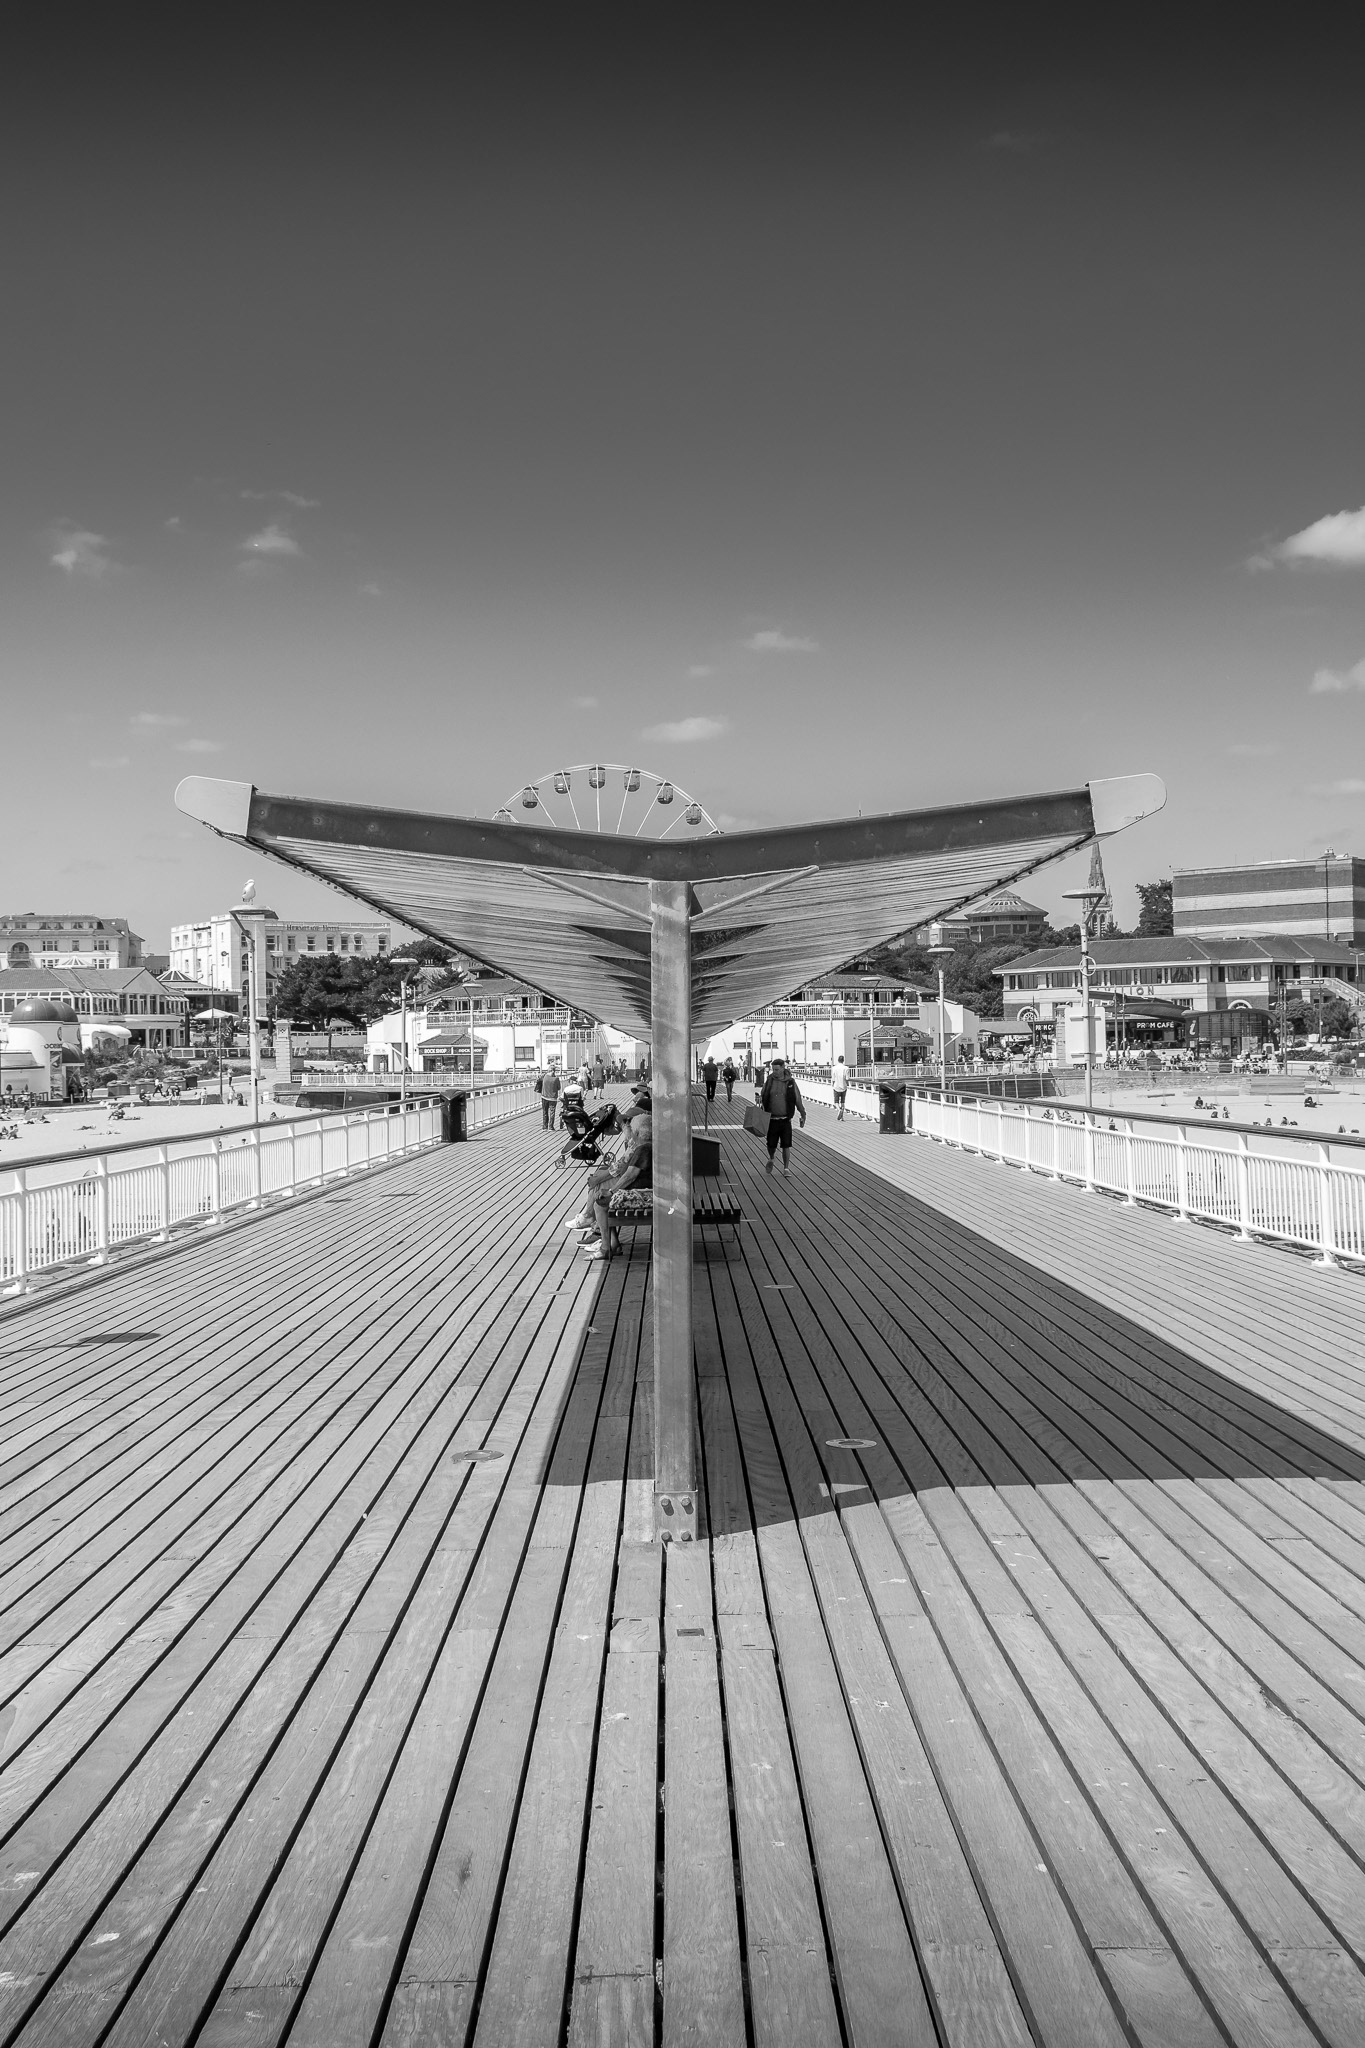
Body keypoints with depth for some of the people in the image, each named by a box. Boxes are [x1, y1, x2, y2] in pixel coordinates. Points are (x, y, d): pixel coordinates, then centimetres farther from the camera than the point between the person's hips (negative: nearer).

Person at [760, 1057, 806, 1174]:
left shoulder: (790, 1082, -1)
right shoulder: (769, 1081, 2)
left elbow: (798, 1100, 7)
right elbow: (762, 1096, 11)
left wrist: (803, 1115, 9)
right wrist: (760, 1099, -11)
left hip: (785, 1119, -1)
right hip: (772, 1119, 1)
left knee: (786, 1145, -3)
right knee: (771, 1144, 4)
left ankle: (786, 1168, 9)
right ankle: (770, 1160, 35)